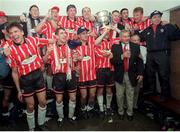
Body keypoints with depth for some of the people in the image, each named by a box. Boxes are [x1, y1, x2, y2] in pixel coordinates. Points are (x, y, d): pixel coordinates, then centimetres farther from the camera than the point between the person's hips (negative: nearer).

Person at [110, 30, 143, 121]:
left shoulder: (135, 47, 1)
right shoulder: (115, 47, -3)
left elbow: (139, 61, 0)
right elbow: (112, 61, -10)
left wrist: (140, 73, -7)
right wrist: (122, 56, -24)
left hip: (131, 75, 1)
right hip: (119, 75, 0)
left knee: (130, 95, 12)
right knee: (120, 95, 13)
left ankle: (130, 113, 31)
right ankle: (120, 112, 33)